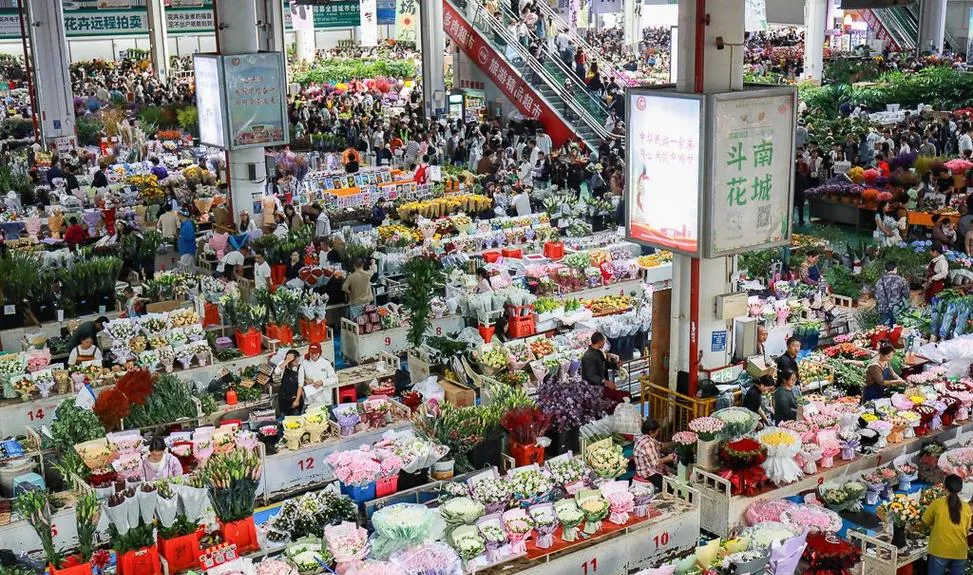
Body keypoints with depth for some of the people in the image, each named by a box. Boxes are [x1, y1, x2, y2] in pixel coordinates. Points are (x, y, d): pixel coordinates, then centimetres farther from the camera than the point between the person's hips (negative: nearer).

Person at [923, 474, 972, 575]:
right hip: (960, 552, 3)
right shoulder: (966, 507, 0)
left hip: (940, 551, -3)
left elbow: (925, 522, 5)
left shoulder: (937, 504, -8)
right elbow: (966, 531, 10)